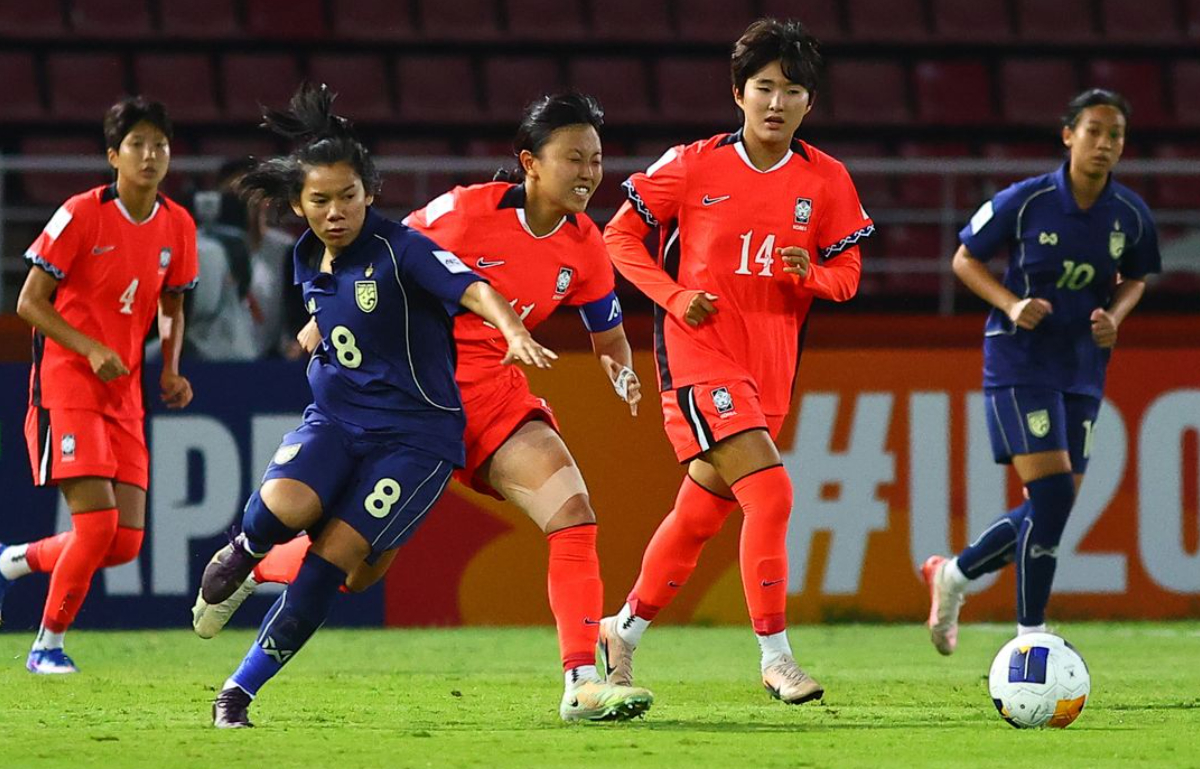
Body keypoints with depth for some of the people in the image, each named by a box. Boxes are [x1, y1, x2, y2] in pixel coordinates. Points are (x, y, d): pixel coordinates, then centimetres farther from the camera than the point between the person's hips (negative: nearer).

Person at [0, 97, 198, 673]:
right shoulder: (81, 216, -12)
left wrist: (171, 370, 3)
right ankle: (49, 644, 0)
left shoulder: (177, 226, 4)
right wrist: (92, 349, -21)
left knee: (126, 542, -1)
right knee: (98, 522, -17)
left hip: (124, 396, 6)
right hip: (66, 386, -6)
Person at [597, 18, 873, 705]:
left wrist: (811, 273, -16)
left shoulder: (826, 180, 3)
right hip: (701, 350, -5)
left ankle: (626, 630, 35)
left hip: (772, 363, 5)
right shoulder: (694, 166, -5)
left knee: (703, 510, 14)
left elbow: (848, 274, 8)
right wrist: (675, 296, -12)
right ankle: (776, 659, -16)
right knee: (770, 491, -20)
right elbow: (621, 236, 3)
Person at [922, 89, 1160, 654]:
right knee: (1052, 495, -17)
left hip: (1083, 371, 5)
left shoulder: (1131, 215, -1)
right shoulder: (1025, 202, -13)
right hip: (1019, 365, -5)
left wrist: (1115, 317, -5)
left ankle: (954, 575, 30)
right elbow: (965, 259, -1)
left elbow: (1134, 279, 16)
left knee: (1050, 510, 6)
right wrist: (1011, 305, -17)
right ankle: (1029, 638, -8)